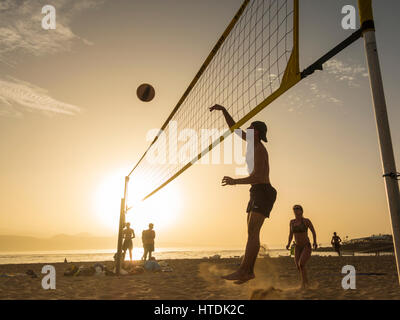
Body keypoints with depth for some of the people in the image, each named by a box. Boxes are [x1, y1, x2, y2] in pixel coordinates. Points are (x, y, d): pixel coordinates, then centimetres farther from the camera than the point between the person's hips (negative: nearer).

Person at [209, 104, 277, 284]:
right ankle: (249, 271, 5)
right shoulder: (253, 142, 14)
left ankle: (243, 270, -21)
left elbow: (257, 176, -22)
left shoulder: (259, 150, -14)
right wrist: (223, 110, 13)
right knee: (252, 232, 4)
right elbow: (234, 128, 20)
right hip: (257, 193, 10)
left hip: (263, 191, -10)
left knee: (252, 231, -18)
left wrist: (235, 181, -12)